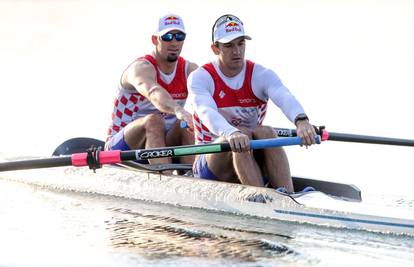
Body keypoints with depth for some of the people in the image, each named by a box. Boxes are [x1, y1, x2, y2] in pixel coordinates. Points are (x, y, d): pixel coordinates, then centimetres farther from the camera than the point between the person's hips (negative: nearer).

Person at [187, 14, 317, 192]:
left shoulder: (261, 75, 0)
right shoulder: (200, 78, -5)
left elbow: (285, 98, -23)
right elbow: (206, 112, -28)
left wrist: (301, 120, -47)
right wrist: (231, 134, -51)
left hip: (254, 160, 2)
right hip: (210, 164, -2)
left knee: (265, 133, -28)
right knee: (241, 135, -31)